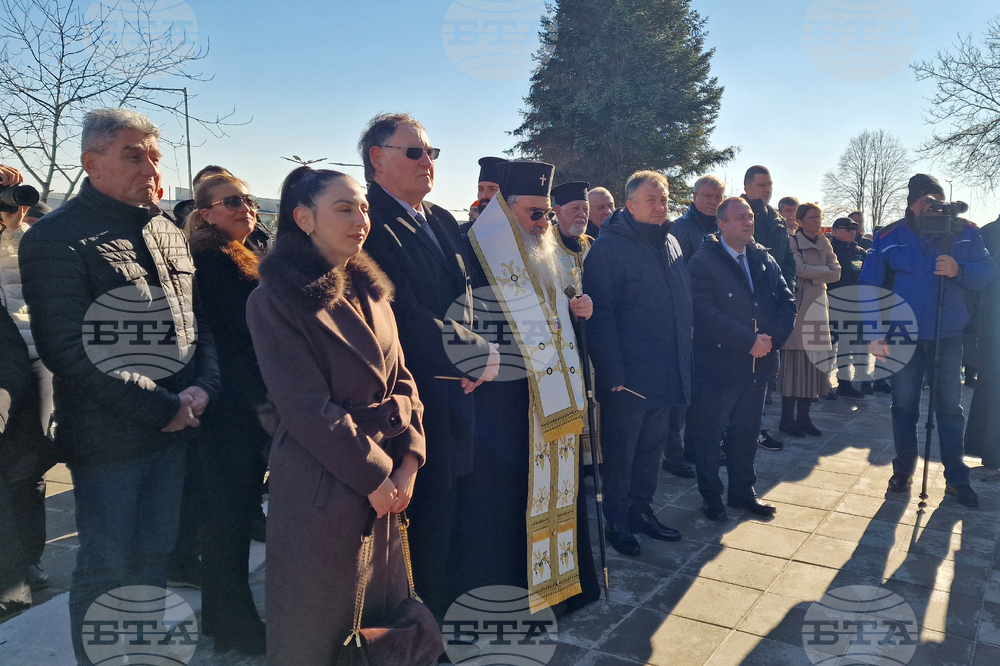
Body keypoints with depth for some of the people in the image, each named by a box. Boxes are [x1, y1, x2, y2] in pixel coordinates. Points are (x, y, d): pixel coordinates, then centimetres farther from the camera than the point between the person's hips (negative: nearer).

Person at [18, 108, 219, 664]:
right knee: (108, 566, 8)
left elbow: (199, 321, 13)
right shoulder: (58, 238, -11)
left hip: (176, 430, 6)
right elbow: (69, 350, -19)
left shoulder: (169, 233, 11)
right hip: (110, 440, -6)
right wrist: (162, 407, -17)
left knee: (157, 555, 18)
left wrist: (202, 387, -4)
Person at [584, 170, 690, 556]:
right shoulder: (609, 247, -12)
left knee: (652, 448, 18)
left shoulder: (671, 244, 12)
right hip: (628, 375, -7)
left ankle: (641, 511, 33)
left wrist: (684, 362, 13)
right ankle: (617, 521, 22)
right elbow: (601, 315, -16)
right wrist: (612, 373, -20)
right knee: (620, 452, 6)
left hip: (667, 374, 7)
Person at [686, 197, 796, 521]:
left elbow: (787, 302, 7)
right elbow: (705, 311, -19)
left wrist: (773, 337, -11)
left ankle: (742, 491, 33)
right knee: (708, 434, 5)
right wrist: (749, 341, -20)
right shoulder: (703, 262, -9)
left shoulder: (764, 260, 11)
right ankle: (711, 496, 22)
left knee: (747, 432, 17)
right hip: (718, 364, -6)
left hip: (758, 362, 6)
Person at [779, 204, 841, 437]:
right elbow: (800, 269, -17)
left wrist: (813, 275, -8)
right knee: (793, 361, -6)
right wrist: (824, 270, -3)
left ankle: (804, 416, 13)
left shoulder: (824, 245, 16)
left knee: (813, 362, 5)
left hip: (818, 306, 6)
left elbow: (836, 273, 3)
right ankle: (787, 418, 1)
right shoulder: (792, 242, -2)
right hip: (797, 306, -6)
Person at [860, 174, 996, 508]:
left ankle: (956, 478, 20)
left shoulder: (964, 233, 0)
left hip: (948, 336, 1)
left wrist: (959, 270, -22)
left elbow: (987, 270, -1)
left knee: (950, 407, 9)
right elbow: (869, 288, -4)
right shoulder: (889, 237, -4)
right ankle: (903, 472, 23)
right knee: (903, 406, 9)